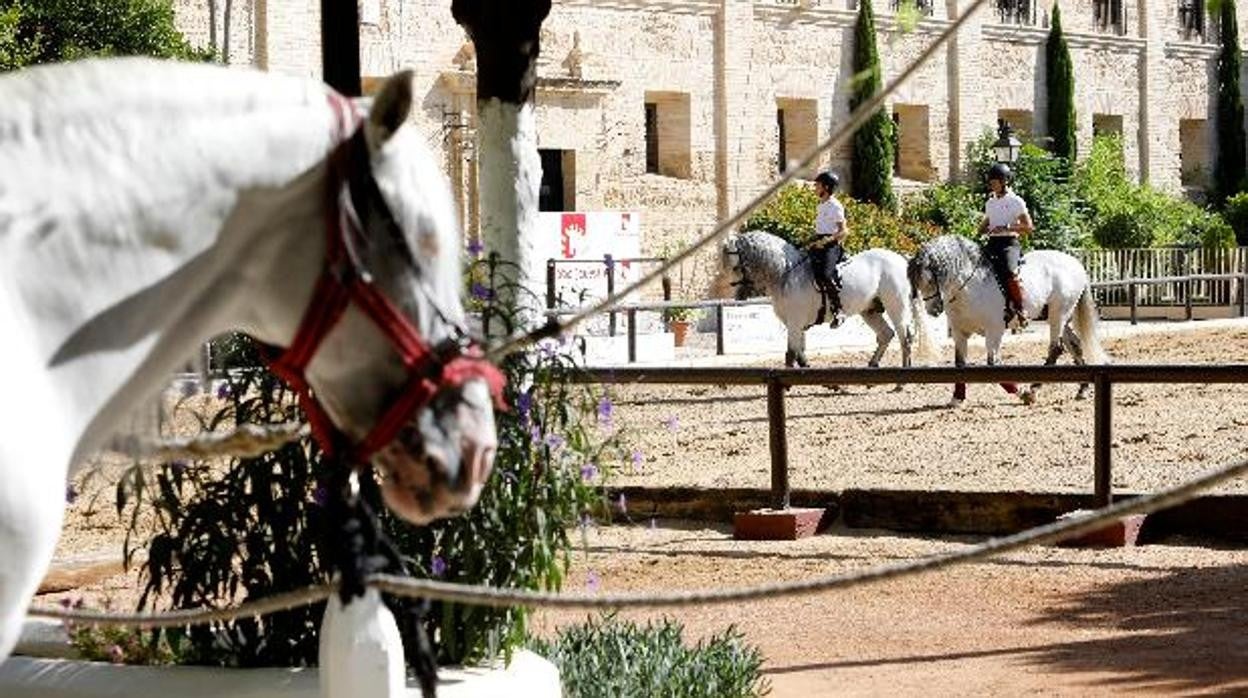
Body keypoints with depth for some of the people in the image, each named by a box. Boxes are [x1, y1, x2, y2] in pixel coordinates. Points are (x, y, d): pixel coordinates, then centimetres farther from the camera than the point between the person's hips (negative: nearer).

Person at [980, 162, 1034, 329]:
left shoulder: (1016, 202, 0)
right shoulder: (990, 203, 19)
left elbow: (1029, 227, -6)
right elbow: (983, 226, 29)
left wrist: (1006, 228, -17)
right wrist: (984, 230, 3)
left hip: (1009, 243, -7)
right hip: (991, 243, 7)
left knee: (1009, 271, -32)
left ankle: (1019, 311, -25)